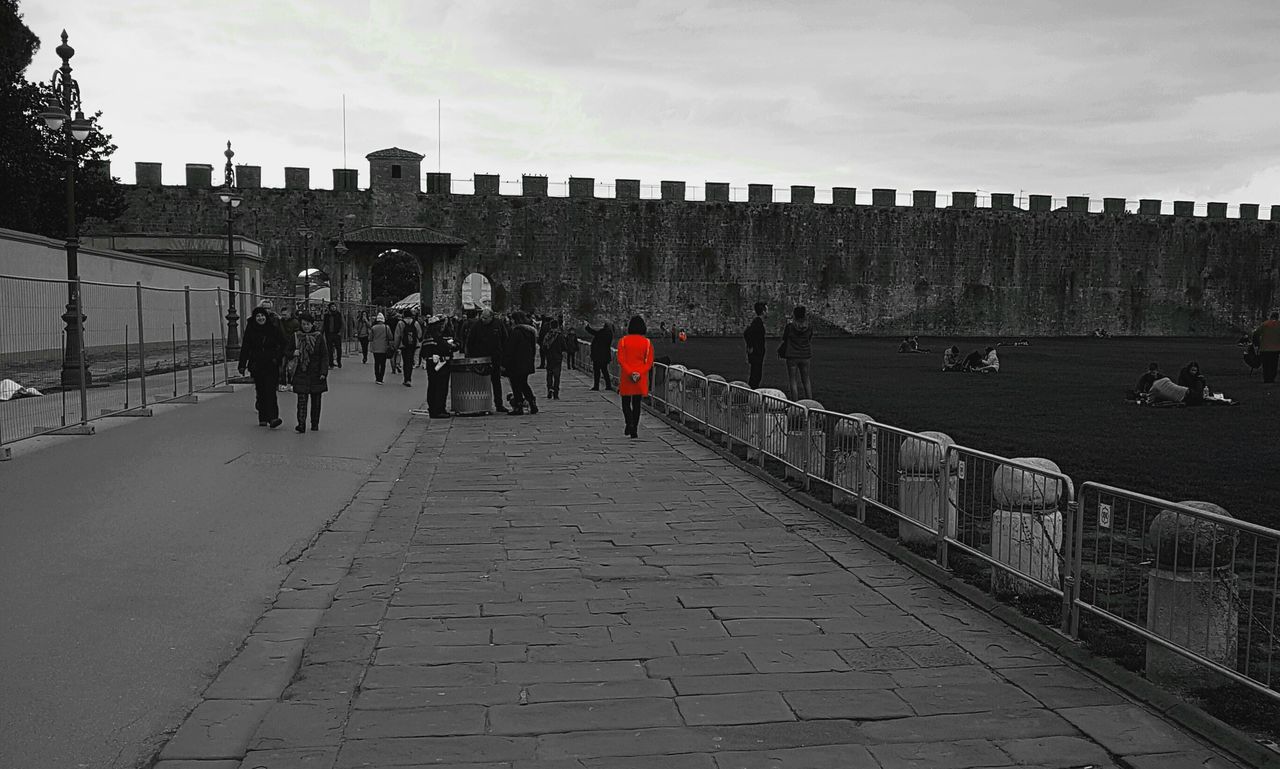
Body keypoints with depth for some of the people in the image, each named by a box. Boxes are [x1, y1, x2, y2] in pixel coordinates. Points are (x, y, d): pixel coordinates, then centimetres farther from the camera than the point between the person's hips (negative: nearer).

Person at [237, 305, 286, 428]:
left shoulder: (274, 329, 1)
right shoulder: (250, 330, 4)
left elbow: (283, 345, 9)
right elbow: (245, 348, 6)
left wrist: (277, 358, -3)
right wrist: (242, 365, 3)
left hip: (271, 366, -2)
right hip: (256, 366, 2)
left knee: (270, 391, -13)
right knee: (260, 392, 6)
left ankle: (272, 417, -19)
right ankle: (263, 418, 14)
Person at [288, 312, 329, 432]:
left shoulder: (319, 337, 0)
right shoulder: (296, 337, 5)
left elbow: (325, 356, -1)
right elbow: (288, 351, 14)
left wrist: (323, 372, -10)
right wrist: (294, 353, -10)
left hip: (316, 374, 0)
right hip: (301, 373, 0)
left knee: (316, 400, 8)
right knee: (302, 400, -10)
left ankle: (315, 424, 20)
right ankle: (301, 424, -15)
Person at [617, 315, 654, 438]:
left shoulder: (623, 341, -4)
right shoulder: (647, 342, 0)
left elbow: (620, 360, -12)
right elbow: (649, 362, -6)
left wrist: (629, 372, -16)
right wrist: (639, 373, -13)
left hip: (626, 377, -1)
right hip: (641, 378, 1)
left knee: (626, 403, 10)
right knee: (636, 404, 10)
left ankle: (630, 423, -13)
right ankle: (634, 431, 10)